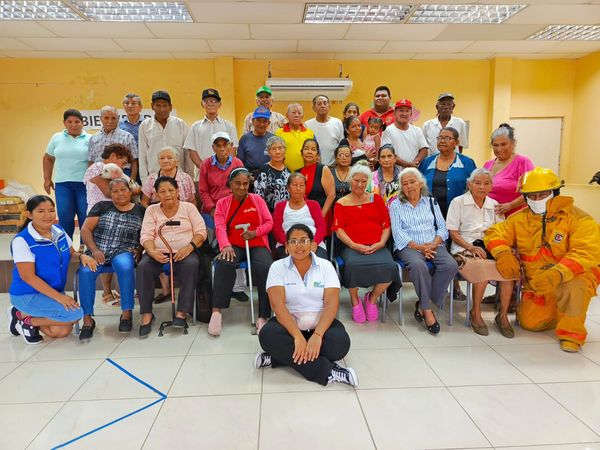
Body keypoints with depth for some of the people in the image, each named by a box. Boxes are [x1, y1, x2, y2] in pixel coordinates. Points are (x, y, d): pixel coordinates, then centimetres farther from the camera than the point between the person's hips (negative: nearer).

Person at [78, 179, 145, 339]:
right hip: (98, 251, 1)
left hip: (123, 252, -1)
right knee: (86, 271, -31)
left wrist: (138, 249, -9)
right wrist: (94, 249, -10)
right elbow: (85, 230, 6)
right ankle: (87, 319, -19)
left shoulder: (140, 211, 12)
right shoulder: (101, 207, 13)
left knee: (125, 266, -37)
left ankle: (126, 313, -22)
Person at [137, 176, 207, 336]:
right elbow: (146, 236, 3)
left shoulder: (189, 207, 10)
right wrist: (153, 252, -19)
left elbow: (201, 232, 2)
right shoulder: (151, 210, 12)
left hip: (184, 252, -1)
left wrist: (189, 247, -18)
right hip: (159, 253, 2)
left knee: (191, 265, -34)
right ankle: (146, 314, -17)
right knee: (143, 267, -29)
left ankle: (181, 312, -26)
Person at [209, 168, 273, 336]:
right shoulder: (222, 203, 11)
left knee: (265, 269, -31)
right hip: (234, 245, 0)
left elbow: (269, 222, 9)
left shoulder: (258, 199, 13)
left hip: (257, 244, 0)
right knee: (224, 264, -34)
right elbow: (220, 227, -3)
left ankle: (263, 317, -24)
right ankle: (216, 311, -27)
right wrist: (226, 246, -23)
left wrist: (255, 232, -11)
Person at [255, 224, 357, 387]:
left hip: (321, 324, 0)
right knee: (267, 335, -31)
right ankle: (328, 371, -27)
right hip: (289, 323, 0)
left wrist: (317, 335, -27)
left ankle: (283, 355, -16)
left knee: (340, 342, -30)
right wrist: (298, 336, -28)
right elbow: (278, 305, -14)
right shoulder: (278, 267, -2)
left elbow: (332, 303, -10)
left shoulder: (325, 266, 0)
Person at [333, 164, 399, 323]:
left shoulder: (376, 199, 19)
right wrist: (354, 245, -13)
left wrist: (381, 243, -6)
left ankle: (372, 298, 2)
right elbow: (339, 230, 2)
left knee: (389, 266, -29)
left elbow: (386, 225, 13)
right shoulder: (342, 203, 13)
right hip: (352, 246, -2)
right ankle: (355, 301, -4)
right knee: (353, 265, -35)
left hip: (377, 246, 2)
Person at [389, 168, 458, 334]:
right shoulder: (396, 205, 11)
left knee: (451, 265, -27)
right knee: (418, 265, -36)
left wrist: (434, 243, -10)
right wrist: (418, 247, -14)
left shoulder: (431, 202, 19)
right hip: (408, 246, -3)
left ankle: (423, 305, -15)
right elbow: (398, 232, -1)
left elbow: (442, 228, 12)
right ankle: (427, 310, -21)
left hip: (433, 245, 3)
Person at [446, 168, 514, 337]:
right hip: (465, 246, -4)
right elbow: (453, 232, -2)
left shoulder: (494, 205, 17)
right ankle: (476, 313, -14)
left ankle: (503, 315, -11)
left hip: (489, 246, 4)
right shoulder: (458, 202, 3)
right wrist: (471, 247, -16)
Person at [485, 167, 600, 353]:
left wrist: (558, 273, -42)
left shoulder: (577, 217, -15)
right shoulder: (519, 219, 0)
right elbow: (495, 233, -2)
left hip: (573, 278, -4)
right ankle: (553, 311, 31)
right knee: (530, 323, -3)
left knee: (574, 284, -38)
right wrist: (503, 253, -26)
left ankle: (572, 331, -13)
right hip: (537, 286, 4)